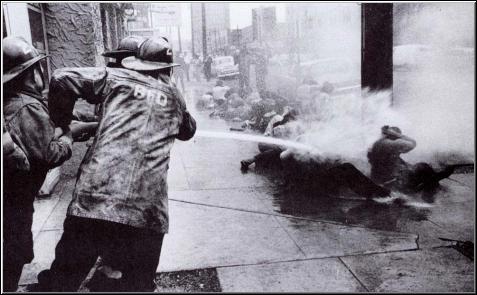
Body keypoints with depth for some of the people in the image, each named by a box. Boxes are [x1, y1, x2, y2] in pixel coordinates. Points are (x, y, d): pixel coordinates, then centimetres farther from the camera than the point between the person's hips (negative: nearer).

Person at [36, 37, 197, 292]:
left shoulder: (116, 78, 13)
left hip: (92, 200, -1)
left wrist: (62, 124, 17)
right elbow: (188, 131, 37)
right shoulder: (174, 95, 20)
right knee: (137, 283, 18)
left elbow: (62, 78, 4)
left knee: (63, 278, 13)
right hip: (146, 211, 1)